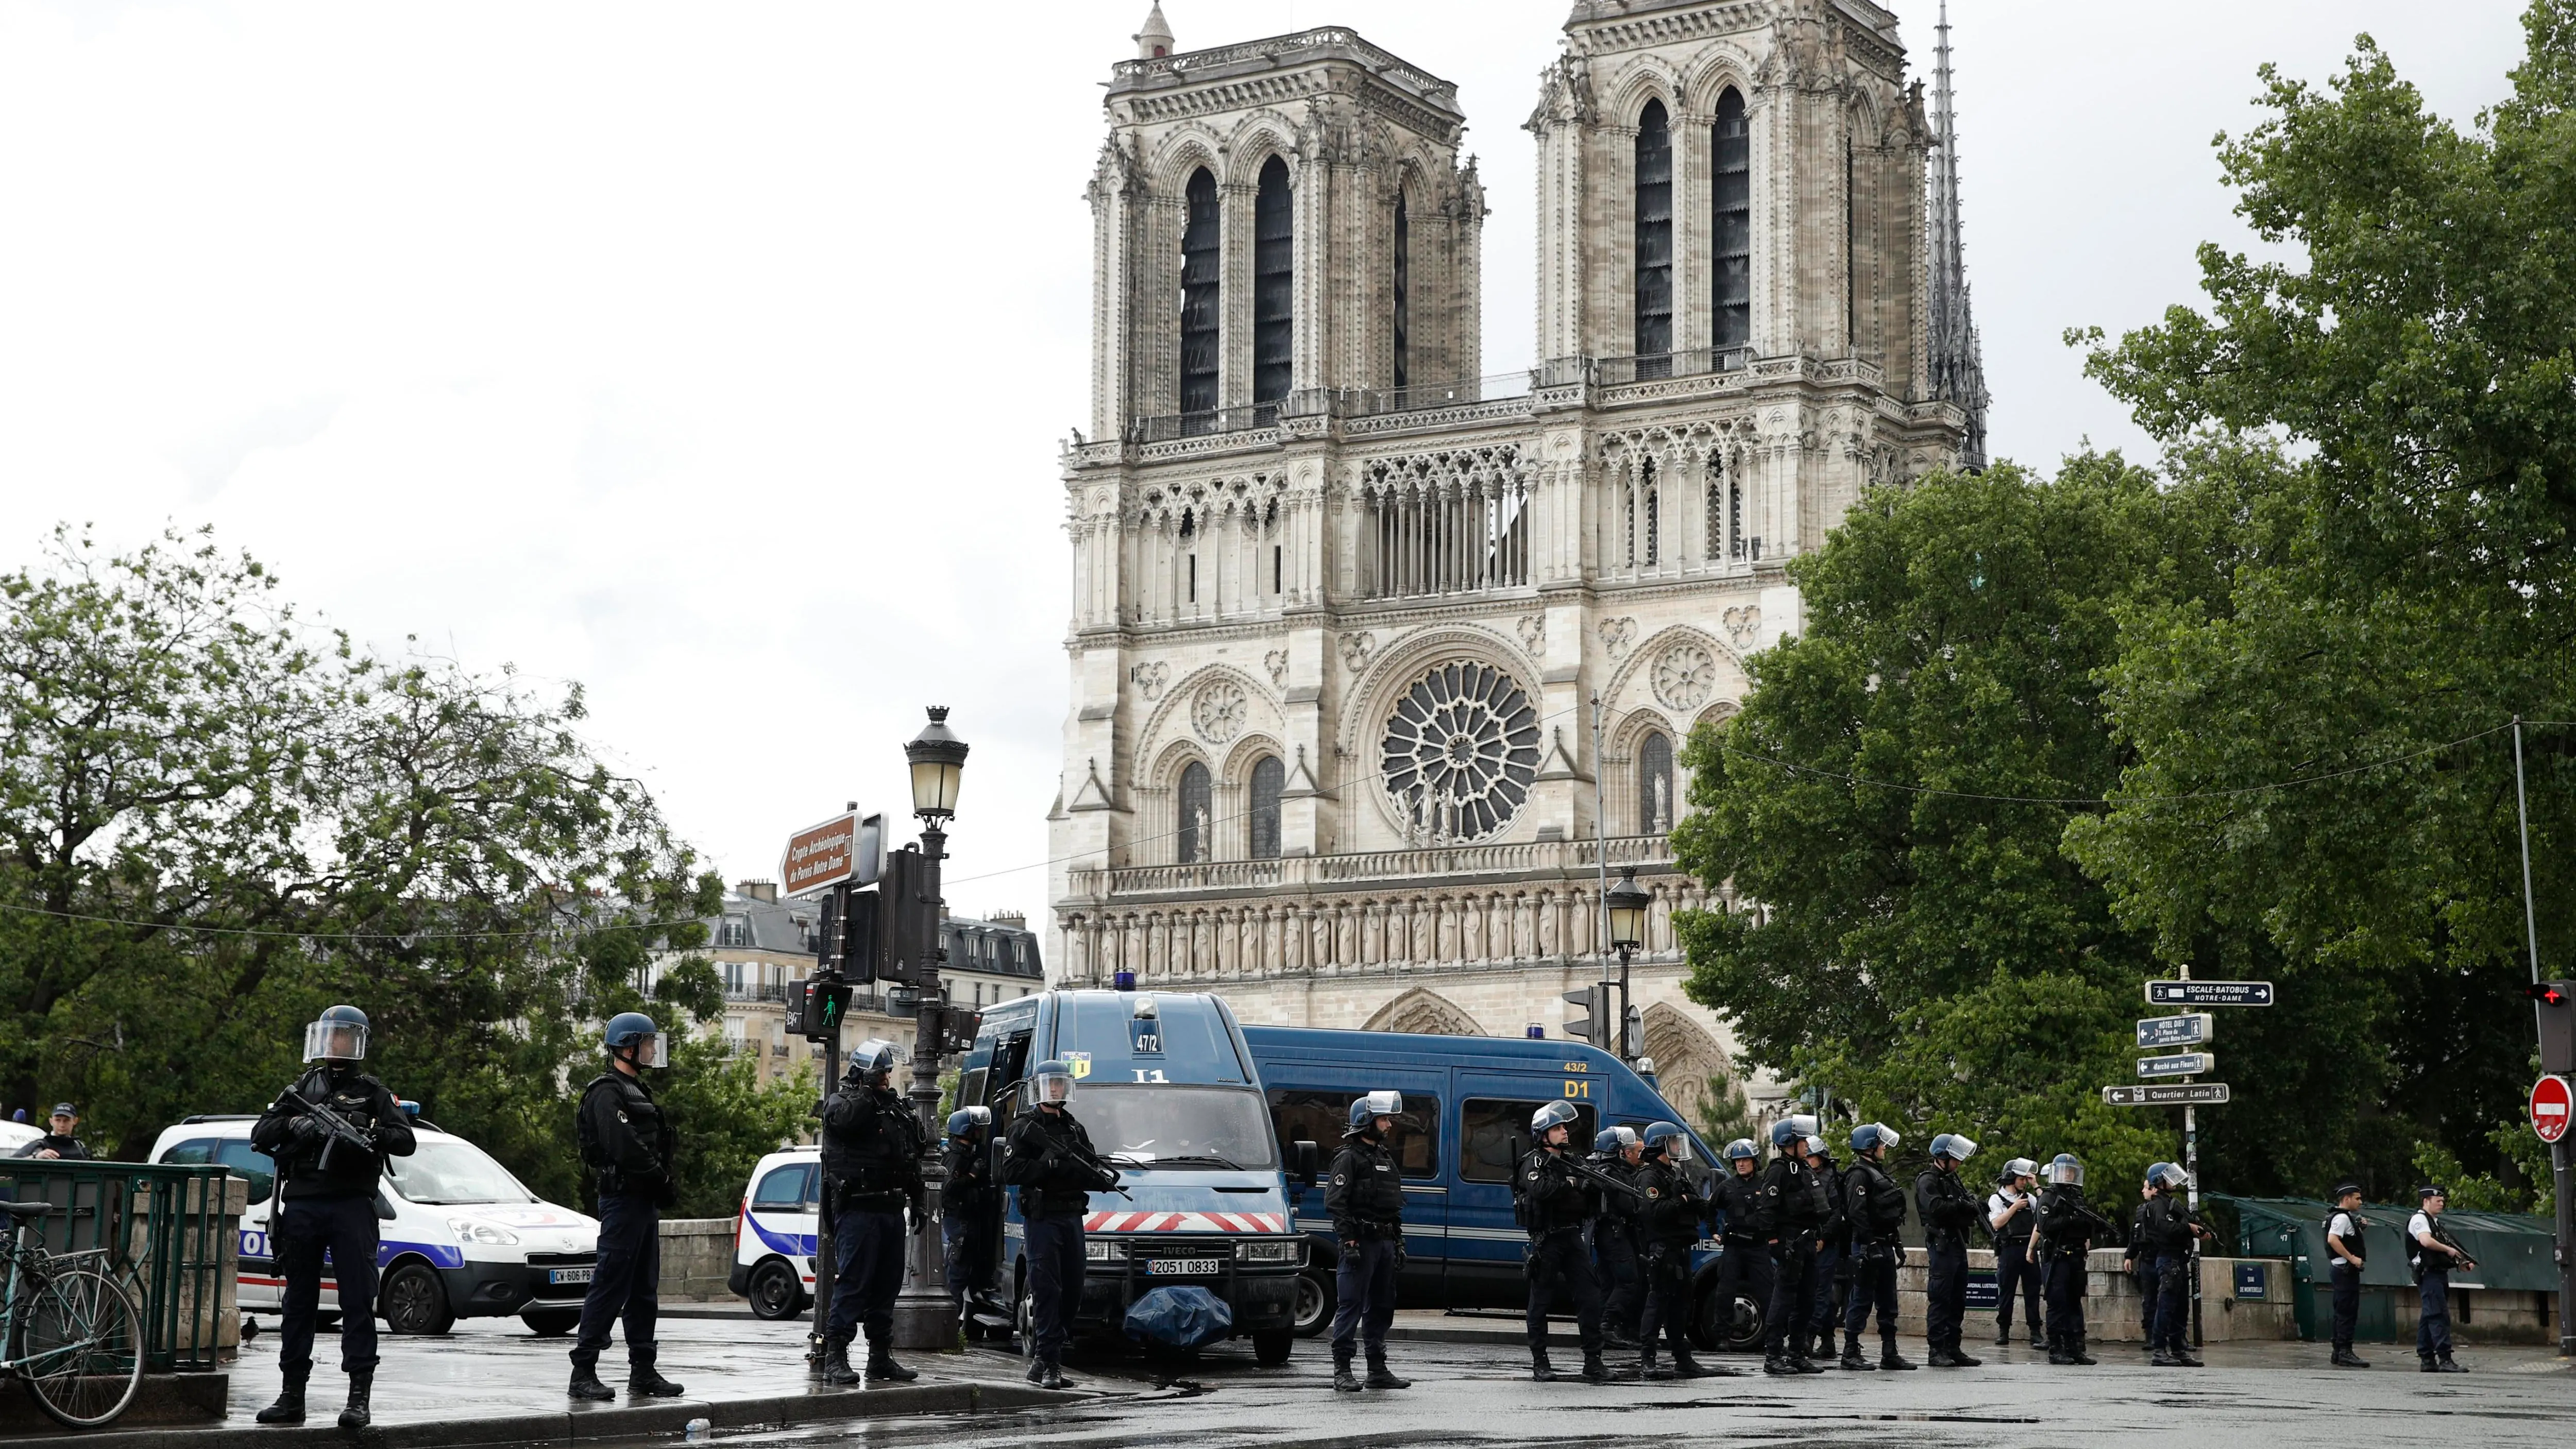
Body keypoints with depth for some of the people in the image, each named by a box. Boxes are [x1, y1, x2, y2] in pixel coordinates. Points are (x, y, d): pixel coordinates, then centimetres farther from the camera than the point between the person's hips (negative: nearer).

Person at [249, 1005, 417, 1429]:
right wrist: (293, 1124, -11)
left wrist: (369, 1137, -19)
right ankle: (292, 1395, 13)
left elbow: (406, 1140, -1)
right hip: (302, 1206, 3)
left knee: (358, 1302, -7)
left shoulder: (371, 1092, 8)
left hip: (351, 1207, -3)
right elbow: (260, 1135, 9)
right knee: (299, 1302, 8)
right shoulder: (301, 1089, 16)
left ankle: (359, 1397, -7)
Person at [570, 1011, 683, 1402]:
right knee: (609, 1286, -10)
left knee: (644, 1290, 12)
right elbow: (626, 1149, -21)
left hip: (645, 1204, 10)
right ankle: (583, 1372, -8)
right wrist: (664, 1183, -13)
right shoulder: (607, 1093, -12)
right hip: (623, 1198, -10)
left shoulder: (636, 1091, 20)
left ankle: (643, 1371, 17)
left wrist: (662, 1186, 5)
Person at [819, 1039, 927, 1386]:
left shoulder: (898, 1107, 20)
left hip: (891, 1210, 7)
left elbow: (913, 1162, 24)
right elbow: (844, 1118, -27)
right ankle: (835, 1357, -9)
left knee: (888, 1284, 10)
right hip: (857, 1210, -7)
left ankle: (881, 1357, 18)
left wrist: (919, 1203, 19)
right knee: (853, 1282, -10)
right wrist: (868, 1091, -19)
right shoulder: (842, 1101, 0)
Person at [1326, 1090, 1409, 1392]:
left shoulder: (1386, 1157, 20)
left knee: (1381, 1307, 11)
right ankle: (1342, 1371, -5)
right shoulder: (1349, 1158, -7)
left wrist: (1398, 1242, 19)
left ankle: (1378, 1369, 18)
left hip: (1385, 1243, 9)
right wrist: (1349, 1241, -21)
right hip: (1361, 1242, -9)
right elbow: (1335, 1202, -14)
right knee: (1351, 1306, -7)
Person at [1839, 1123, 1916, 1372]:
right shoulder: (1859, 1175, -12)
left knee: (1888, 1302, 11)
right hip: (1869, 1247, -10)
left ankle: (1890, 1354, 16)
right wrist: (1870, 1246, -24)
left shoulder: (1879, 1173, 20)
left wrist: (1897, 1244, 20)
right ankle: (1851, 1353, 0)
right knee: (1862, 1300, -5)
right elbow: (1858, 1213, -20)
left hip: (1885, 1247, 10)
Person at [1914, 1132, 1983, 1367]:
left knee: (1958, 1299, 11)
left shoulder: (1953, 1179, 20)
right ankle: (1938, 1350, -7)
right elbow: (1936, 1207, -23)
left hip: (1958, 1243, 9)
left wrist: (1968, 1207, -9)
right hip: (1941, 1244, -9)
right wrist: (1961, 1205, -10)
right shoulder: (1928, 1180, -7)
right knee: (1940, 1298, -8)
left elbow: (1973, 1210, 14)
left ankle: (1953, 1348, 16)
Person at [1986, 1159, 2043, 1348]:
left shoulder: (2028, 1197, 16)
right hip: (2009, 1249, -3)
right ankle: (2003, 1331, 12)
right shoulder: (1996, 1199, 3)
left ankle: (2035, 1332, -2)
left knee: (2033, 1290, -1)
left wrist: (2036, 1186, 3)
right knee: (2006, 1291, 3)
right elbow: (1996, 1224, -9)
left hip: (2028, 1248, 3)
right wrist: (2015, 1207, -8)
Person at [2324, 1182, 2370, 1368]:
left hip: (2345, 1270, 11)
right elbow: (2332, 1240, -26)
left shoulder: (2346, 1217, 20)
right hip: (2346, 1270, -11)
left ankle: (2339, 1353, 15)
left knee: (2342, 1313, 12)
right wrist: (2352, 1258, -24)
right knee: (2347, 1312, -11)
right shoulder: (2342, 1217, -13)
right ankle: (2345, 1353, -13)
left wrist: (2360, 1226, 15)